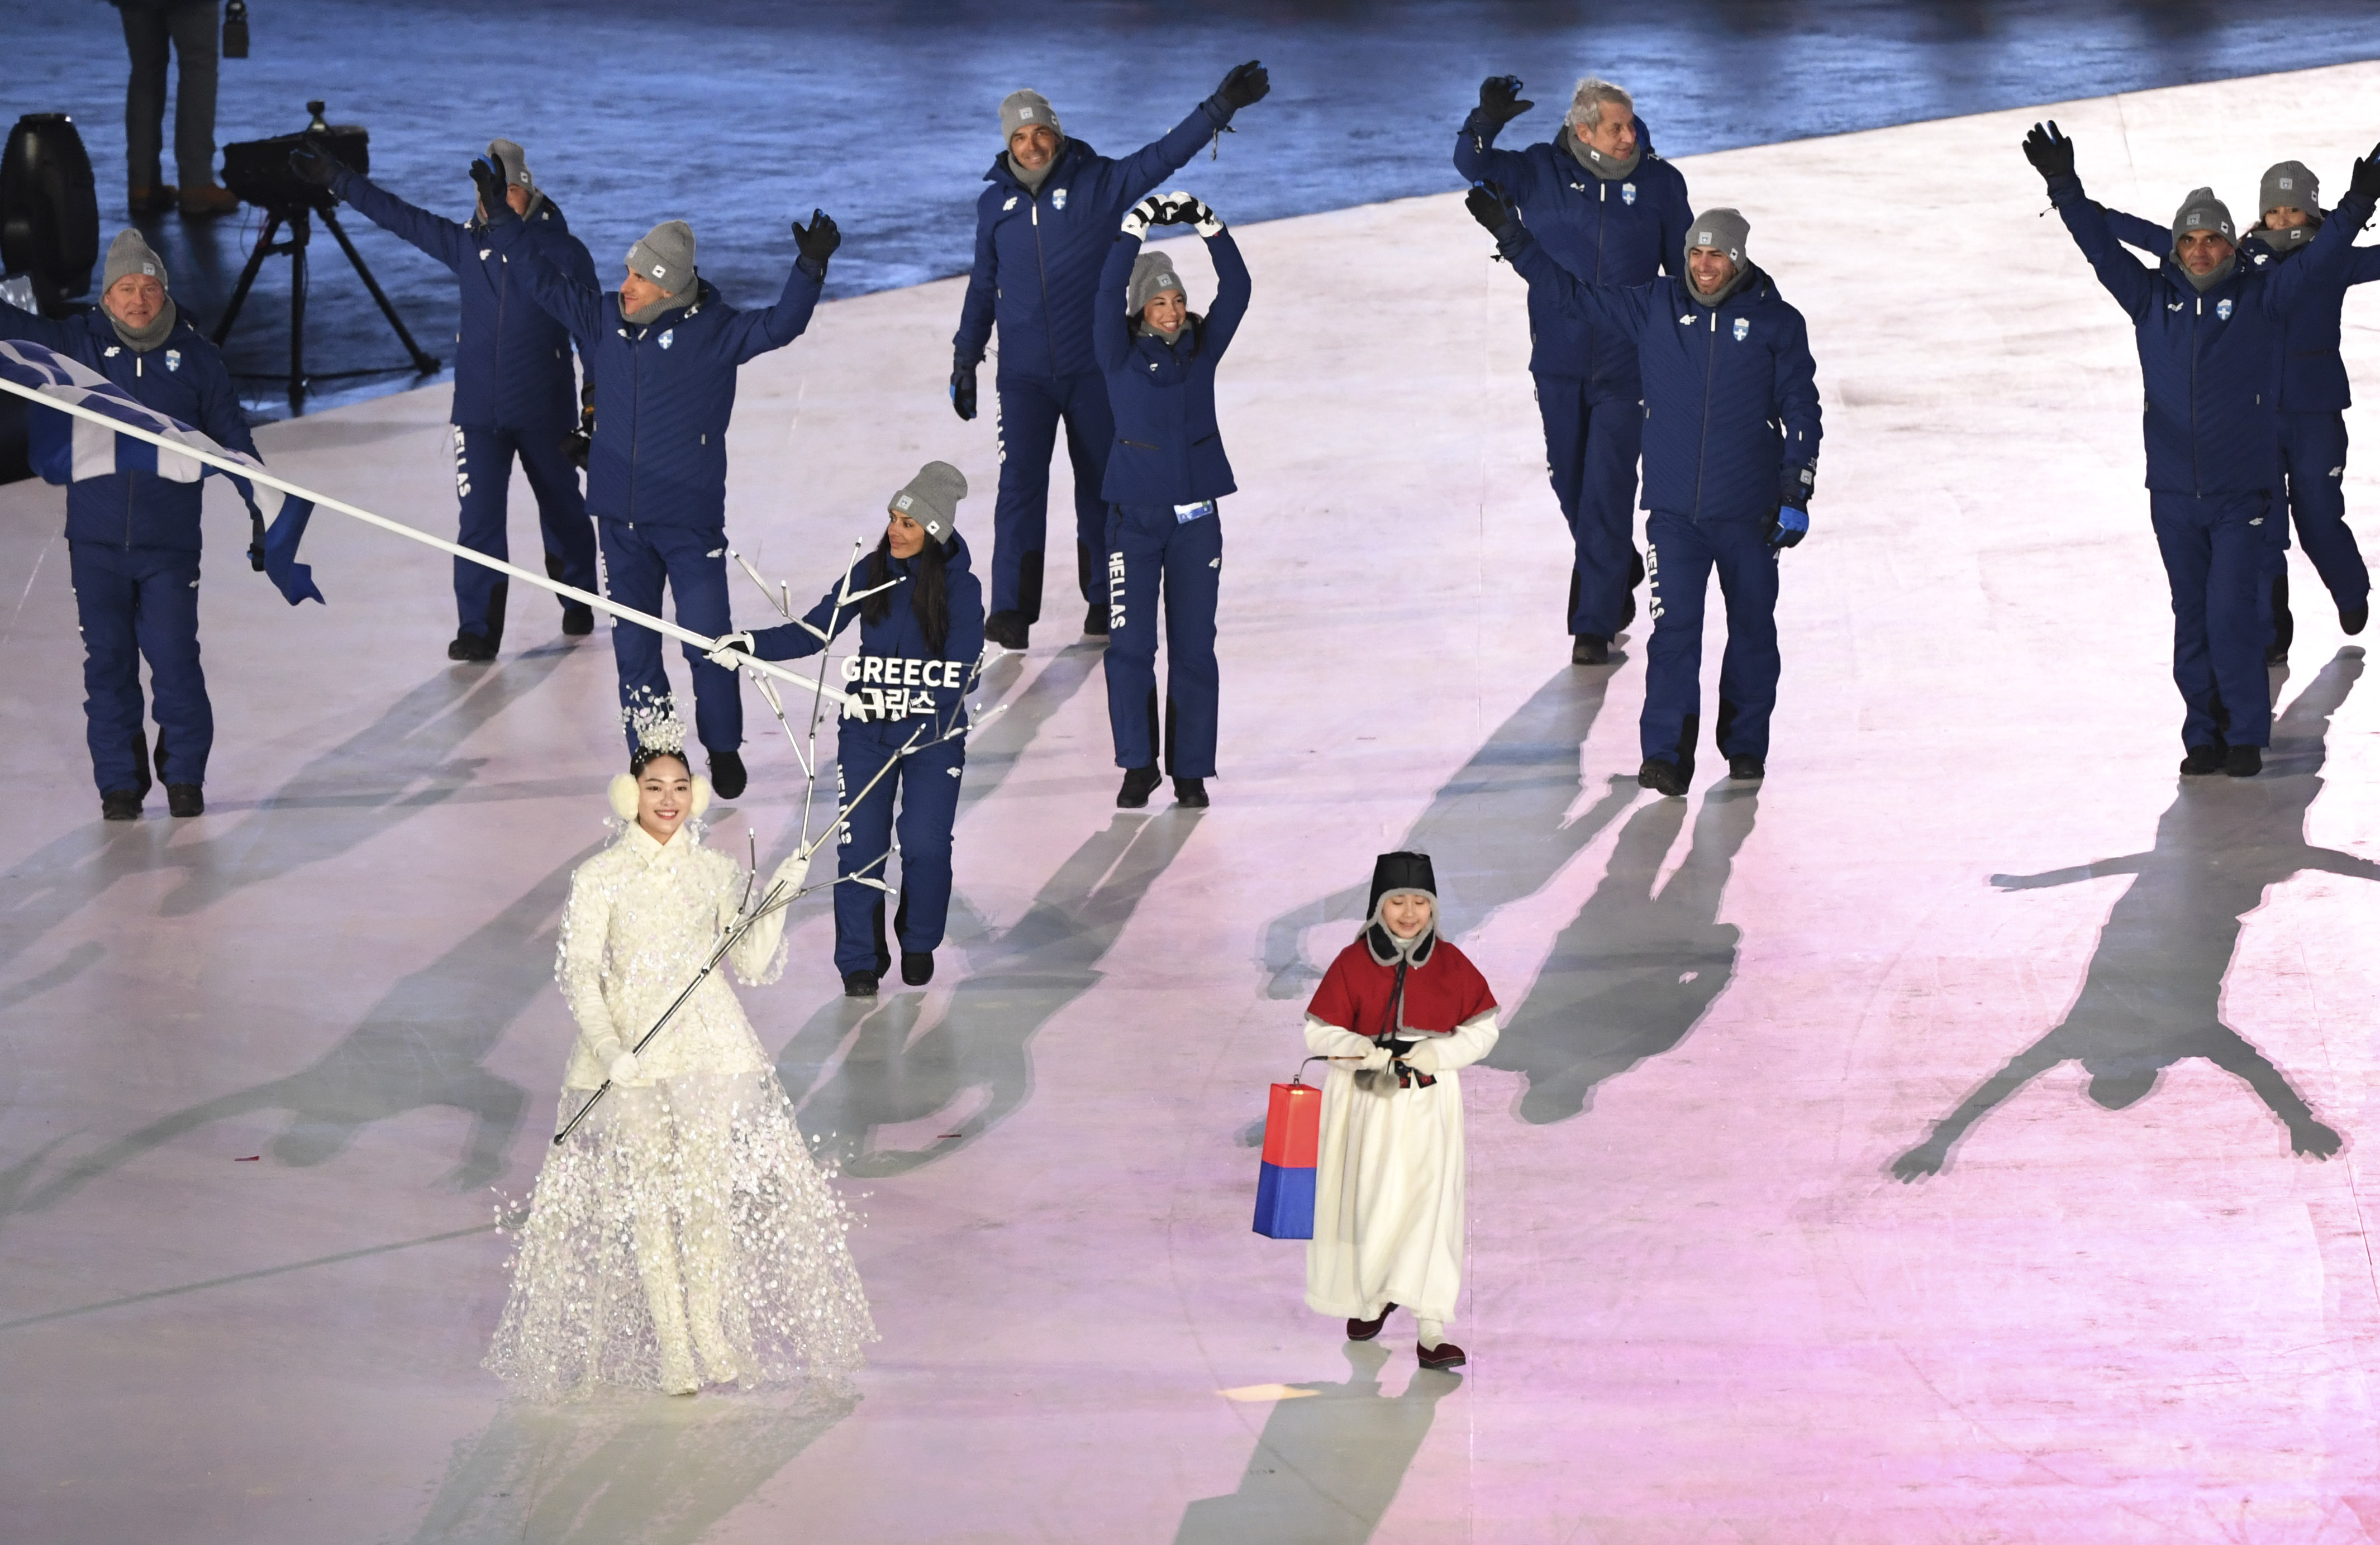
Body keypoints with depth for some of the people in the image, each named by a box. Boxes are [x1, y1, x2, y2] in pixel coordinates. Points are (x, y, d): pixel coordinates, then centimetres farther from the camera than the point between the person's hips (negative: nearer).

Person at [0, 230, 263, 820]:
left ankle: (185, 776, 14)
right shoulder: (78, 345, 3)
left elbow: (233, 441, 9)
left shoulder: (198, 359, 3)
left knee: (174, 661, -4)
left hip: (170, 544, -1)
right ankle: (119, 782, 16)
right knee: (107, 663, 5)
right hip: (96, 543, 1)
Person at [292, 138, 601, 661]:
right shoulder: (465, 244, 2)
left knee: (563, 512, 15)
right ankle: (478, 630, -3)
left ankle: (578, 601, 37)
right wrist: (337, 180, 11)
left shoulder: (563, 252, -7)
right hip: (479, 411, 2)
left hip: (547, 412, -2)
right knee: (479, 519, -7)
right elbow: (402, 218, 10)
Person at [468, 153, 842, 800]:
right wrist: (502, 218, 6)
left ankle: (723, 748, 19)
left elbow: (779, 326, -21)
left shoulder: (712, 333, -11)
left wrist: (810, 269, -35)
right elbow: (544, 279, 9)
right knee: (633, 642, 10)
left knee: (707, 641, 0)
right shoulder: (603, 319, 1)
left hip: (691, 520, -4)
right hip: (621, 517, 4)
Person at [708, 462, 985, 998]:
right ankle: (860, 962, 10)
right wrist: (752, 644, -16)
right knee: (860, 846, -5)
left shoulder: (962, 588, -12)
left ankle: (919, 945, 19)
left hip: (934, 734, -2)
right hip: (866, 732, 2)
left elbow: (960, 677, -17)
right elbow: (814, 632, -1)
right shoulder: (869, 574, -2)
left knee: (924, 846, -9)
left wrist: (891, 699, -28)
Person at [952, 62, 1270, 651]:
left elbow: (1165, 155, -12)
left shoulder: (1098, 184, -3)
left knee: (1099, 486, 9)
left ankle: (1103, 602, 23)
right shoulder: (995, 203, 6)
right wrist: (965, 358, 18)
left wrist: (1220, 108, -23)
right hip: (1023, 375, 1)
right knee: (1020, 482, -10)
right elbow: (983, 285, 17)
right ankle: (1012, 613, -11)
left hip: (1093, 369, -1)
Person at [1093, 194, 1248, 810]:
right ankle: (1138, 765, 5)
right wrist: (1137, 227, -25)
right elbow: (1109, 292, -16)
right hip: (1134, 517, -2)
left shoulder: (1202, 348, 5)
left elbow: (1236, 289, -4)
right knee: (1130, 644, -6)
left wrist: (1210, 227, -16)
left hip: (1196, 518, 2)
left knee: (1194, 647, 3)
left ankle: (1191, 771, 10)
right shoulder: (1121, 354, -2)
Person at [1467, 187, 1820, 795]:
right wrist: (1509, 232, 12)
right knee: (1674, 628, -11)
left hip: (1749, 512, 0)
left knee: (1752, 629, 10)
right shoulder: (1655, 307, 3)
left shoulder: (1777, 323, -1)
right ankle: (1667, 755, -11)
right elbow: (1572, 290, 13)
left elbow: (1801, 413, 3)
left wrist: (1796, 496, -2)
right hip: (1673, 510, 0)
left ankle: (1745, 745, 26)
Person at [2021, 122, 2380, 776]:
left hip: (2243, 494, -3)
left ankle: (2246, 735, 2)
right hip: (2174, 495, 3)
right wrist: (2066, 190, -2)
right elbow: (2102, 248, 6)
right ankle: (2204, 735, 16)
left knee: (2231, 613, -9)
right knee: (2192, 621, 8)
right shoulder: (2153, 299, 7)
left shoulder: (2260, 297, 0)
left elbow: (2319, 261, -8)